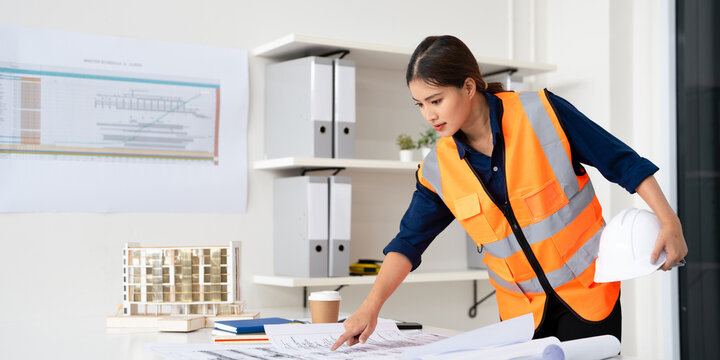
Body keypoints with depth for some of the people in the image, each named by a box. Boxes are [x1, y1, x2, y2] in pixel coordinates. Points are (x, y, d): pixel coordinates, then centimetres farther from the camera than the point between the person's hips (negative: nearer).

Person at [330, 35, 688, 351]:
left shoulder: (542, 113, -14)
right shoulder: (437, 168, -5)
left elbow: (621, 161, -7)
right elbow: (409, 241, 0)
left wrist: (669, 221, -11)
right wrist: (371, 306, -10)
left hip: (587, 290, -3)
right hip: (521, 309, 3)